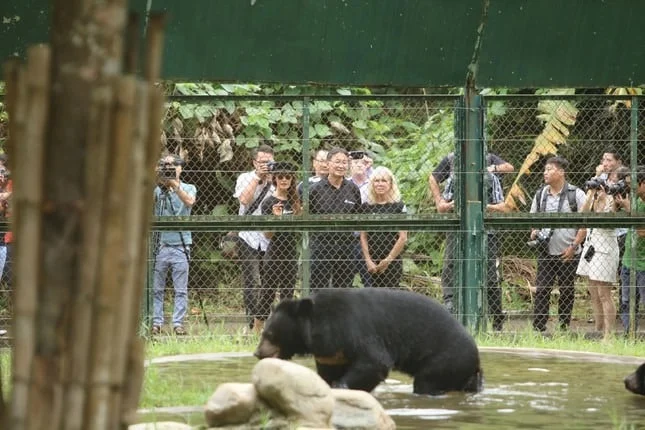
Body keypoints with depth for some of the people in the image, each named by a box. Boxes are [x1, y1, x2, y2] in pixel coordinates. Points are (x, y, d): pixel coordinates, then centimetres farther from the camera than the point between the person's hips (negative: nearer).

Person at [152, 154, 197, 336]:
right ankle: (156, 322, 6)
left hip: (181, 246, -1)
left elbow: (189, 201, -13)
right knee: (156, 288, 2)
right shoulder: (158, 189, 8)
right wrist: (157, 183, -23)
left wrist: (174, 184, -22)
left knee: (181, 289, -1)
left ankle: (178, 323, 1)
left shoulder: (189, 188, 8)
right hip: (160, 244, 1)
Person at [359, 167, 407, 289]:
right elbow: (363, 236, 8)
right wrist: (368, 260, -3)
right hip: (373, 263, 3)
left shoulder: (398, 207, -1)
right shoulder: (366, 207, 8)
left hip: (393, 261, -3)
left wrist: (388, 260, -6)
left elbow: (403, 237, -3)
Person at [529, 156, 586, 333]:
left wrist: (573, 247, -11)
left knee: (567, 291, 5)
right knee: (541, 290, -4)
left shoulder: (576, 195, -4)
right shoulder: (540, 194, 9)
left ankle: (564, 328, 13)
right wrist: (534, 232, -2)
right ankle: (538, 328, -4)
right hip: (546, 251, 3)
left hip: (568, 253, -3)